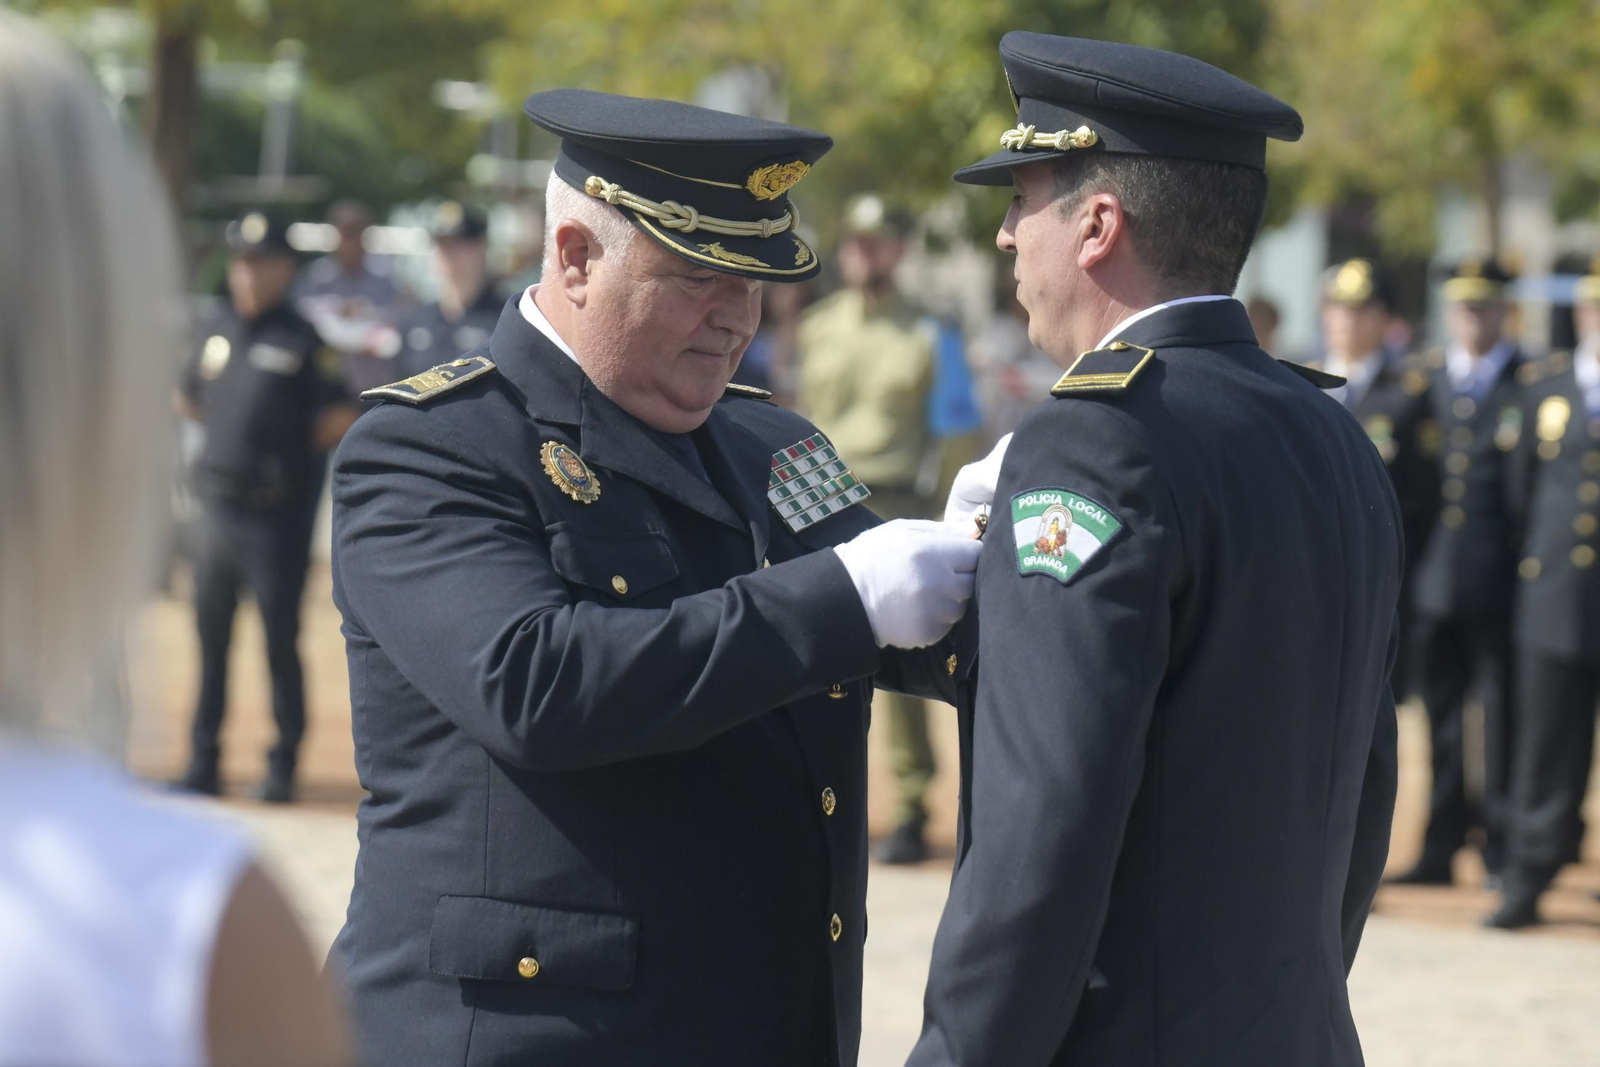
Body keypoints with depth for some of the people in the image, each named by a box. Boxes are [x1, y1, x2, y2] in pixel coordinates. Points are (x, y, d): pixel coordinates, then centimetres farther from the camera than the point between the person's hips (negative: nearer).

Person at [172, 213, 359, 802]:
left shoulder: (305, 343, -6)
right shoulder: (215, 333, 10)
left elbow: (337, 425, -8)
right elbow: (187, 403, 21)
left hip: (278, 517, -5)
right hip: (217, 510, 5)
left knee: (281, 644, 0)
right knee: (211, 640, 11)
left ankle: (282, 767, 8)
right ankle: (203, 762, 19)